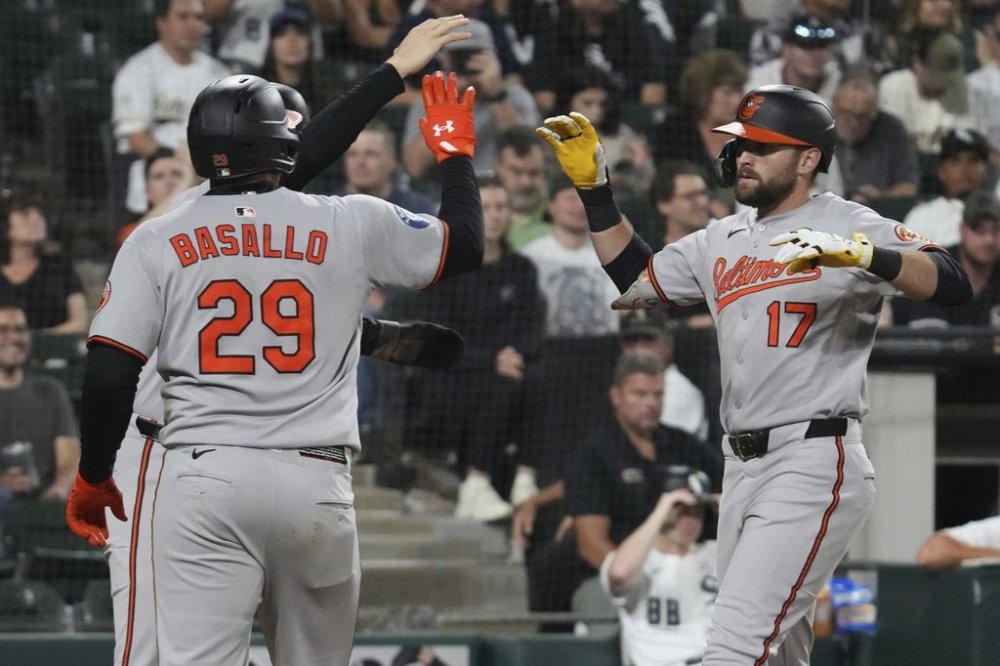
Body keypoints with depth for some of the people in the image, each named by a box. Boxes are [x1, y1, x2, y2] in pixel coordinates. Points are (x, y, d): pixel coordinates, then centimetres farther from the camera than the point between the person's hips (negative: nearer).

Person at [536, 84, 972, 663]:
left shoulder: (847, 225, -6)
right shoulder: (721, 241, 16)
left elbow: (953, 284, -19)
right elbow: (635, 279, 29)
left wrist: (859, 255, -36)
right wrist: (594, 187, 19)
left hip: (814, 467, -8)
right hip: (741, 466, 8)